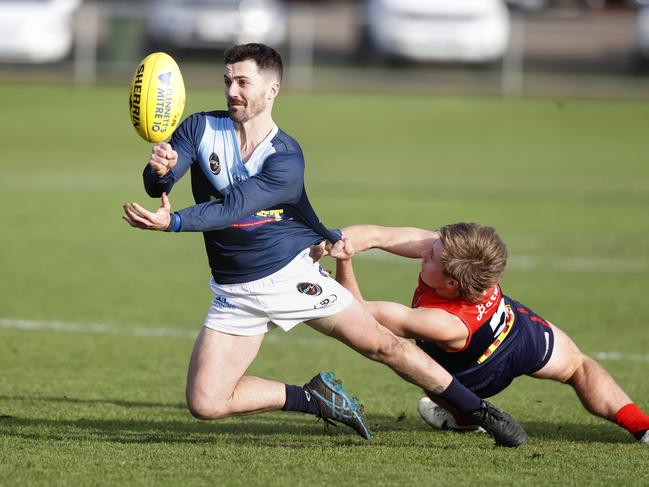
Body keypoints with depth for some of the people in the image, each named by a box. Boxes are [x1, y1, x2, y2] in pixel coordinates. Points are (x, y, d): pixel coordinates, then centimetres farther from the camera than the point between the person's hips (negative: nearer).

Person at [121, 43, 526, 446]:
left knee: (381, 345, -4)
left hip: (294, 276, -3)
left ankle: (478, 410, 14)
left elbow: (232, 208, -27)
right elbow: (157, 186, -15)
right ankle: (315, 399, 8)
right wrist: (160, 171, -41)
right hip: (236, 292, 3)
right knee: (205, 402, -10)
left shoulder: (286, 160, -15)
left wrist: (173, 223, -43)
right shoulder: (201, 129, -5)